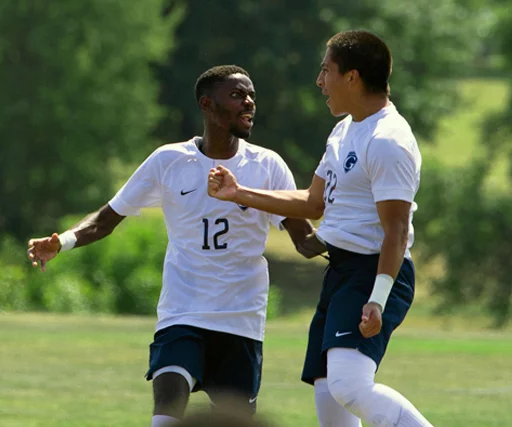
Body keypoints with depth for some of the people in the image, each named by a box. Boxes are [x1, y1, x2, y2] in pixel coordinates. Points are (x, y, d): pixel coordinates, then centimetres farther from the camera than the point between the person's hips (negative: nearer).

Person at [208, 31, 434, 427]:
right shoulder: (345, 131, 16)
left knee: (350, 387, -28)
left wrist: (377, 300, -29)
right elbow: (314, 203, 26)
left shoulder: (388, 142, -16)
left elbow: (396, 230, -21)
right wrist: (241, 194, 25)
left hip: (373, 276, -10)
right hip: (341, 274, 10)